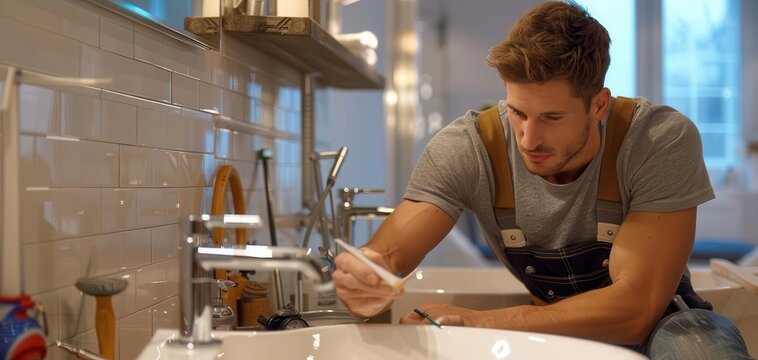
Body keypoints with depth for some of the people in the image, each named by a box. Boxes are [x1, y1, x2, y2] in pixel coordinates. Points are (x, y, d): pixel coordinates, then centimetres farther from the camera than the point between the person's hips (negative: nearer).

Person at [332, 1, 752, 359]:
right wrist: (365, 288, -49)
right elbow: (386, 256, -23)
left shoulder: (663, 140, -25)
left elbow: (636, 307, -29)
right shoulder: (468, 148, -19)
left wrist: (477, 321, -35)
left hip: (661, 325, -3)